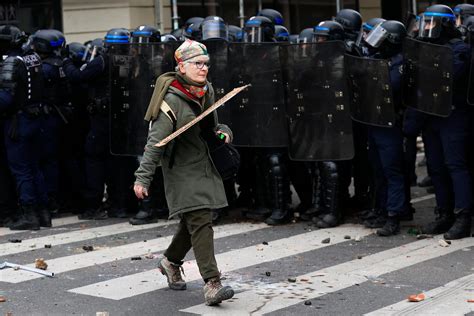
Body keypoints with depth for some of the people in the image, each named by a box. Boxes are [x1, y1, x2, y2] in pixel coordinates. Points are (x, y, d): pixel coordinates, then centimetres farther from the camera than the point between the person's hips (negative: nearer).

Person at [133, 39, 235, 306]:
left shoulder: (208, 91, 5)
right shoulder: (172, 100, -19)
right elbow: (156, 142, -19)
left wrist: (222, 131, -1)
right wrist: (143, 178, -21)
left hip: (204, 166, 8)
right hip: (182, 170, -8)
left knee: (193, 221, 16)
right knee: (200, 221, -16)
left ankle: (171, 261, 41)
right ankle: (212, 284, -18)